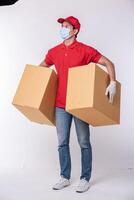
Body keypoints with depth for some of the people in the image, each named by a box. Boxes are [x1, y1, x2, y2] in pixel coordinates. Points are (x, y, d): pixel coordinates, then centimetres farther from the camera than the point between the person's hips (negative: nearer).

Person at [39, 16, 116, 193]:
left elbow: (108, 63, -7)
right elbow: (41, 68, 25)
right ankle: (65, 177, 23)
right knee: (62, 143, 10)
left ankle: (85, 178, 18)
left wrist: (113, 83, -21)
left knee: (84, 143, 5)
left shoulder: (85, 50, -7)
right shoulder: (54, 52, 7)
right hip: (60, 105, 4)